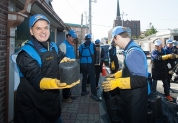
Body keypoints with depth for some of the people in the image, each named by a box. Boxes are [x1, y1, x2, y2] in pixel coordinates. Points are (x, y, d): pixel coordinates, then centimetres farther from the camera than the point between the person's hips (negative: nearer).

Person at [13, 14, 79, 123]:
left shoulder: (54, 46, 2)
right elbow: (36, 80, -28)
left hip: (54, 99, 6)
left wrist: (67, 61, -14)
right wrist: (56, 83, -47)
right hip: (32, 105, -6)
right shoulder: (26, 53, -20)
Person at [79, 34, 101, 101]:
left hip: (82, 64, 4)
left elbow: (80, 55, 14)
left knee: (84, 77, 16)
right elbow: (95, 53, 13)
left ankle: (83, 91, 24)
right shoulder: (92, 44, 1)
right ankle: (94, 94, -8)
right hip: (90, 63, -4)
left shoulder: (81, 46, 8)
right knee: (92, 78, -5)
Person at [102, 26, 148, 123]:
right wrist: (116, 75, 21)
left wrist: (117, 82, -30)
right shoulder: (130, 50, 2)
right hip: (129, 97, 9)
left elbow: (141, 79, -32)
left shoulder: (133, 52, -27)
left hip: (135, 100, -9)